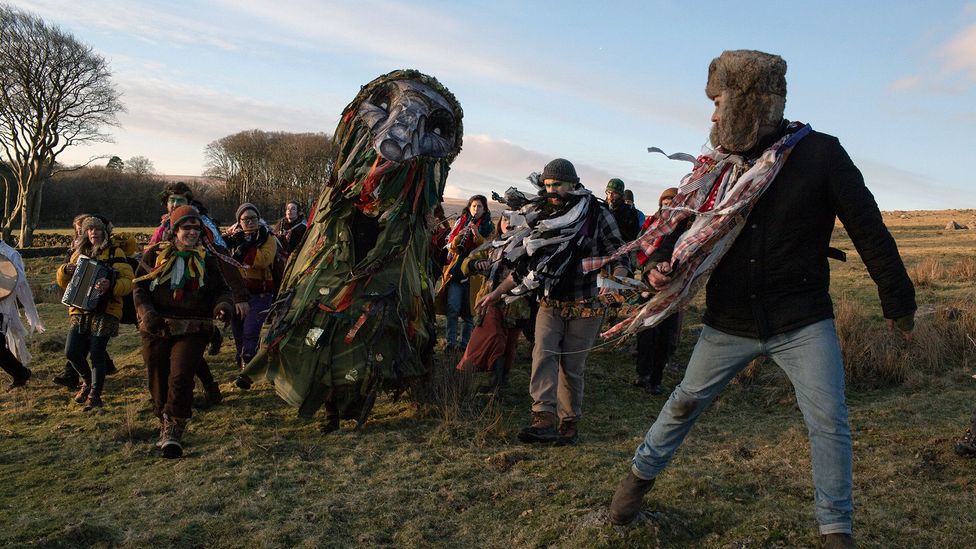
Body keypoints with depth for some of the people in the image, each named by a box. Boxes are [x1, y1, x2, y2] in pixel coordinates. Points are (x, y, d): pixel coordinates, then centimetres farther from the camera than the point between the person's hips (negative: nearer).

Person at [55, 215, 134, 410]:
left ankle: (94, 395, 6)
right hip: (80, 312, 5)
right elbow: (64, 283, 20)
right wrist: (65, 271, -3)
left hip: (105, 312, -5)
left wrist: (111, 286, -32)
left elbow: (128, 281, -12)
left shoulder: (115, 253, -2)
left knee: (97, 354, -5)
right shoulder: (78, 253, 15)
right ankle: (87, 381, 27)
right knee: (72, 352, 0)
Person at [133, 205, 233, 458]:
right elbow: (139, 287, 7)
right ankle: (165, 424, 32)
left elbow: (221, 288, 11)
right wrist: (146, 312, -10)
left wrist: (223, 304, -12)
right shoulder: (155, 254, 6)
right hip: (156, 330, 1)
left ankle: (174, 431, -6)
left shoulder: (206, 259, 7)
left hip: (192, 330, -1)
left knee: (181, 379, -16)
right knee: (158, 381, 10)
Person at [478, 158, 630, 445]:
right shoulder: (541, 217, 5)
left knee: (572, 367, 1)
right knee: (543, 354, -16)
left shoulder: (597, 214, -6)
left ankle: (569, 423, 13)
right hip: (550, 303, 3)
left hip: (585, 306, -3)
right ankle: (544, 419, -22)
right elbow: (525, 264, 11)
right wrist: (497, 292, 7)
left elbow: (620, 257, -7)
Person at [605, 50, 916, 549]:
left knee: (828, 422, -3)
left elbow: (869, 230, -4)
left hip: (802, 322, -3)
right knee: (685, 401, 11)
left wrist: (897, 302, 1)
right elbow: (695, 229, 10)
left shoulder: (819, 153, -9)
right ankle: (641, 475, 31)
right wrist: (668, 271, -11)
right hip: (729, 321, 3)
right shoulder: (720, 163, 2)